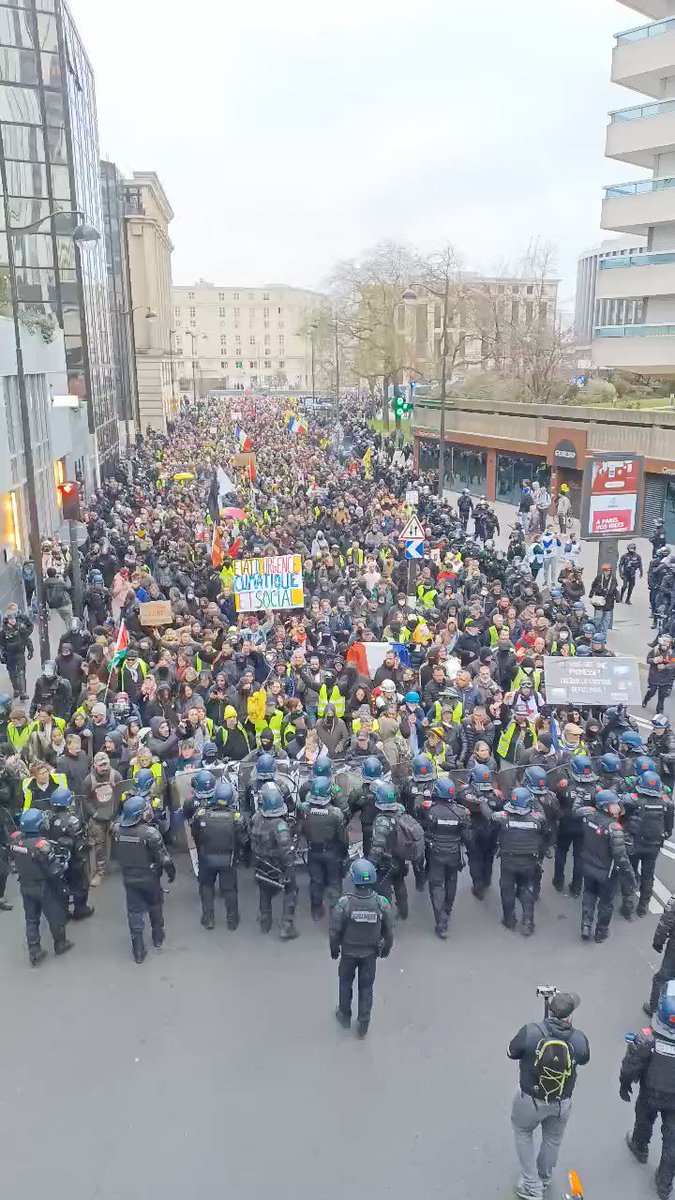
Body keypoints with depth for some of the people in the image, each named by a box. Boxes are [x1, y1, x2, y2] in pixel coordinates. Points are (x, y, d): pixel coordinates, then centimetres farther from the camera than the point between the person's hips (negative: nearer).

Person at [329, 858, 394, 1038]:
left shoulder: (343, 904, -28)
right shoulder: (382, 904, -22)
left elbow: (335, 931, -16)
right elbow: (389, 932, -8)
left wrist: (334, 949, 4)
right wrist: (386, 949, 11)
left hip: (348, 952, -1)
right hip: (371, 953, 1)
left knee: (345, 983, 24)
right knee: (366, 987, 19)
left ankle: (345, 1016, 43)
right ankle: (363, 1025, 31)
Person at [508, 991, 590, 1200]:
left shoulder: (530, 1032, -27)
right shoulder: (579, 1039, -22)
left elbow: (511, 1053, -8)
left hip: (530, 1100, -1)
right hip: (562, 1103, 2)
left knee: (522, 1132, 28)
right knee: (552, 1139, 29)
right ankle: (543, 1180, 50)